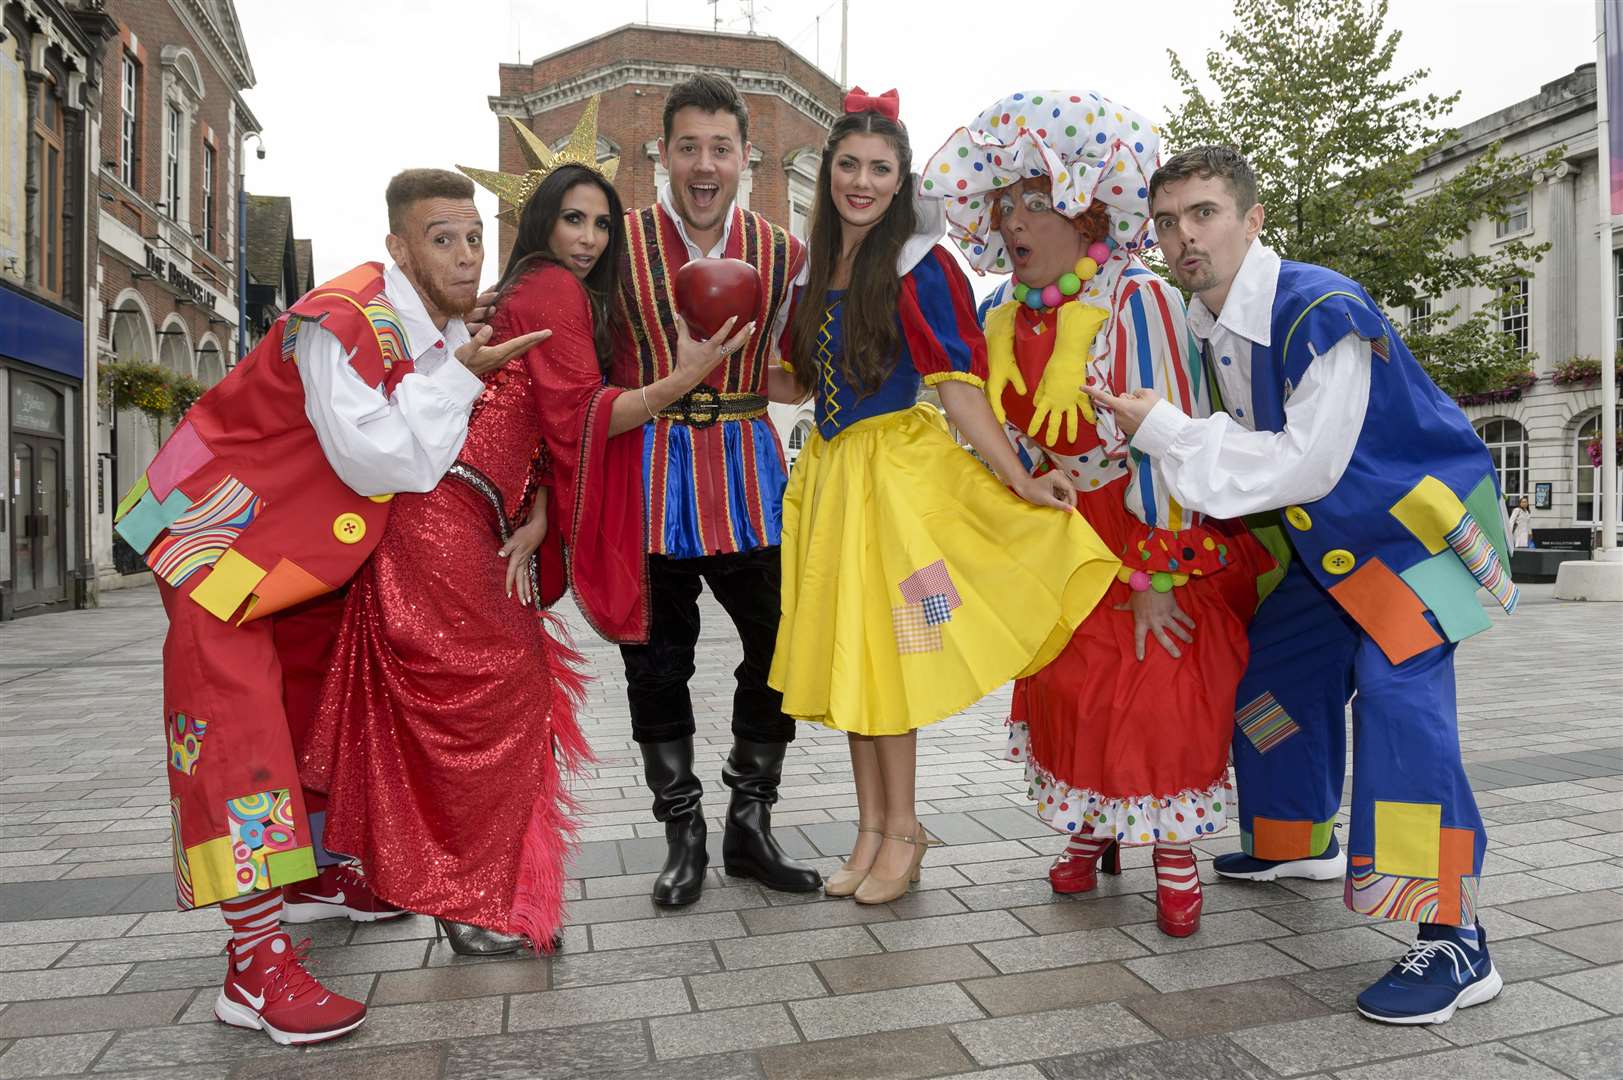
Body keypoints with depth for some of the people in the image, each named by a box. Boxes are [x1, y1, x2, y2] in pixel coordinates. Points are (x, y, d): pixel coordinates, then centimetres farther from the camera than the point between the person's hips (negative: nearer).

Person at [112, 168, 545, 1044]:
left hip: (310, 539, 9)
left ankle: (315, 871, 35)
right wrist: (458, 377, -29)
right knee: (235, 708, -14)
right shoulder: (339, 324, -28)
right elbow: (378, 459, -36)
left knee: (322, 691, 16)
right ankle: (256, 965, -12)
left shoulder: (448, 331, -1)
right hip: (219, 527, -9)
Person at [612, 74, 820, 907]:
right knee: (657, 665, 6)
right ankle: (681, 834, 24)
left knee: (781, 649, 4)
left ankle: (750, 825, 23)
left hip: (750, 473, 2)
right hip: (648, 472, -1)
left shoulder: (784, 255, 6)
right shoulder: (620, 244, 1)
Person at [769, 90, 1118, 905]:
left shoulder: (916, 264, -8)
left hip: (896, 468, -6)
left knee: (884, 647, -2)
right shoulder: (815, 265, 11)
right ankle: (872, 824, 23)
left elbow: (957, 384, -13)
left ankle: (902, 829, 16)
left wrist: (1018, 478, -18)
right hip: (828, 470, 7)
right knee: (844, 648, 9)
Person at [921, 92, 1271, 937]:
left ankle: (1175, 851, 19)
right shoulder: (1004, 322, -1)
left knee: (1167, 695, -2)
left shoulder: (1137, 302, -19)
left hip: (1164, 535, -5)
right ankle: (1091, 827, 31)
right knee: (1069, 682, 9)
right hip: (1068, 539, 5)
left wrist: (1157, 575, -20)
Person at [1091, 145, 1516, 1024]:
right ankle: (1300, 840, 36)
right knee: (1277, 667, 14)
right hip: (1328, 537, 9)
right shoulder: (1204, 324, -2)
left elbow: (1307, 463, -32)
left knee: (1397, 690, -23)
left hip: (1420, 519, -9)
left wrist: (1161, 428, -32)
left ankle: (1455, 942, -14)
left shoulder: (1322, 311, -29)